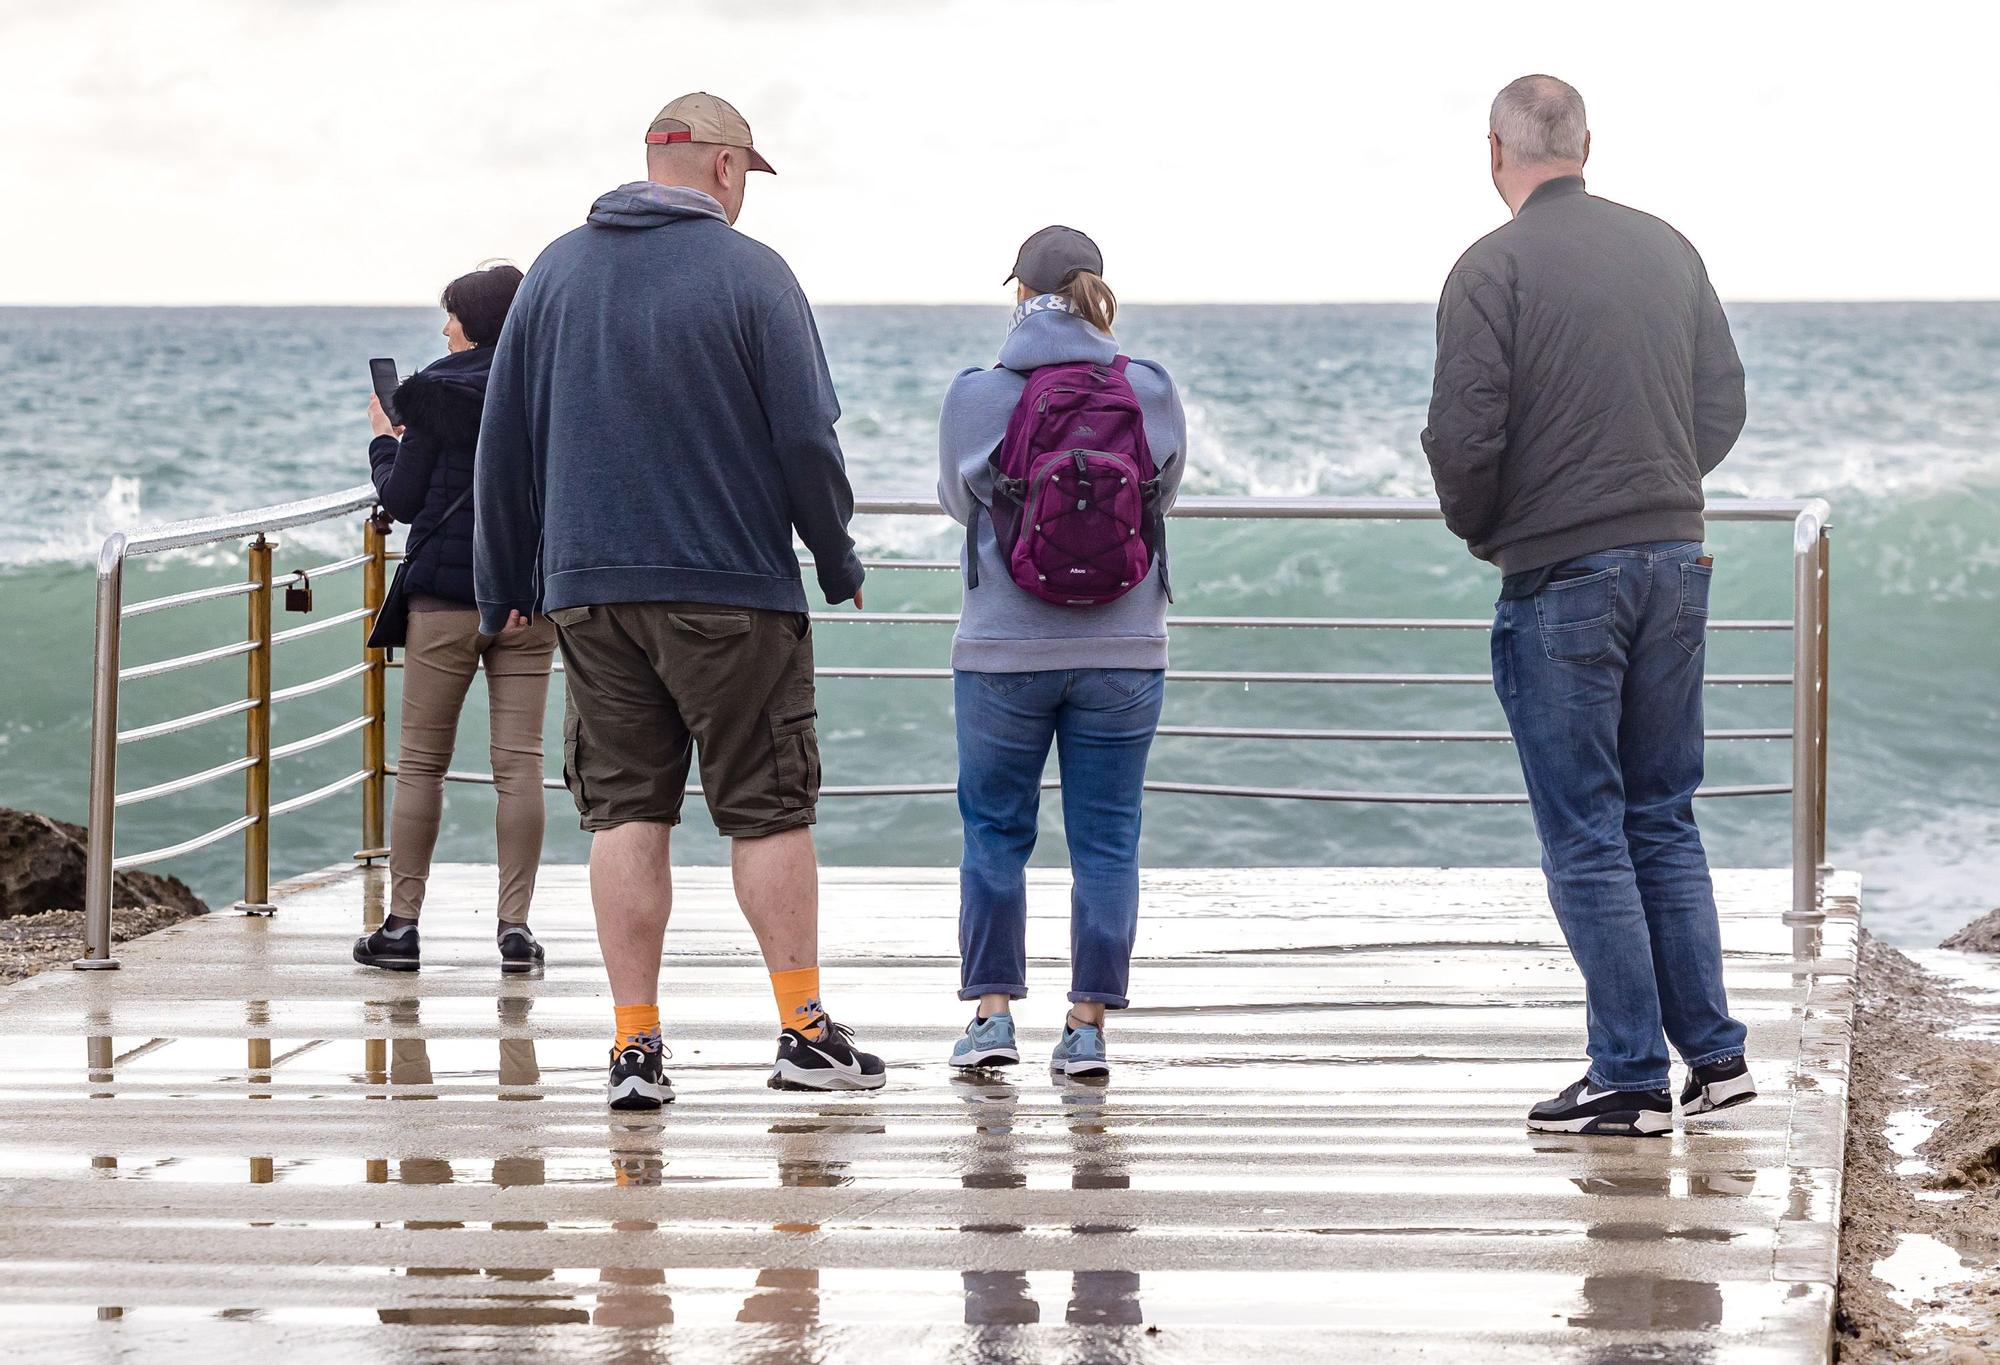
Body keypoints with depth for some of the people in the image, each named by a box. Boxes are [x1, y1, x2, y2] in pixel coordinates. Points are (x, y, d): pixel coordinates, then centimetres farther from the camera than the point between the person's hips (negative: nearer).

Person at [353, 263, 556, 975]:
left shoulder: (435, 392, -6)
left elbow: (401, 500, -4)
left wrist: (384, 438, 12)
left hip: (445, 599, -3)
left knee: (420, 762, 5)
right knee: (521, 763, 1)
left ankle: (402, 922, 5)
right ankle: (515, 924, -3)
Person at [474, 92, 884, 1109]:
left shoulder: (556, 272, 9)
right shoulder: (749, 273, -5)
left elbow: (504, 441, 11)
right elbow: (806, 438, -7)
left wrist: (503, 584, 18)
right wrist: (837, 561, 7)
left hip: (589, 588, 4)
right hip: (733, 591, -4)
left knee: (625, 813, 4)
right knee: (769, 810, 4)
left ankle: (635, 1044, 0)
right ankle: (805, 1032, 5)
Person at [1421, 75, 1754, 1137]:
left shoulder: (1494, 266, -10)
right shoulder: (1668, 249, 8)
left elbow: (1463, 431, -14)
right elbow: (1723, 403, 12)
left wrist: (1480, 531, 4)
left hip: (1559, 574, -6)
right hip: (1676, 558, 6)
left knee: (1585, 835, 0)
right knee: (1664, 820, 15)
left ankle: (1631, 1075, 1)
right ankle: (1713, 1054, 12)